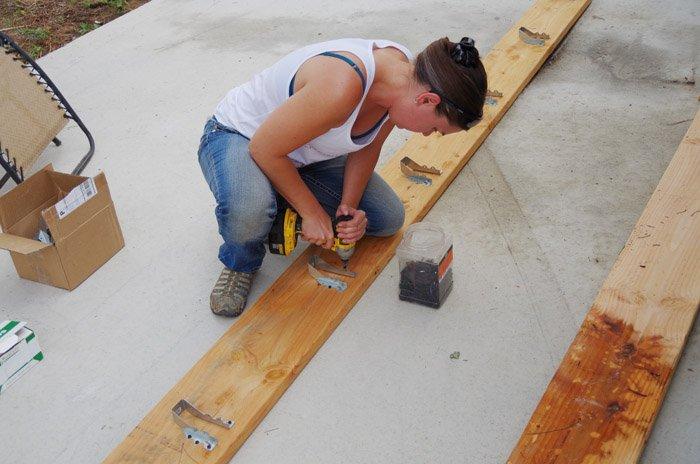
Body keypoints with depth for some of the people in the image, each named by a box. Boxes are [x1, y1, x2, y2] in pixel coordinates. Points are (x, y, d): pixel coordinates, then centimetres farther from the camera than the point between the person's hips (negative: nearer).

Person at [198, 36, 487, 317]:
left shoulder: (406, 74, -15)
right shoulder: (342, 86, -42)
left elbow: (367, 147, 1)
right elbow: (265, 149, -30)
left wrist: (348, 206, -13)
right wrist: (312, 212, -22)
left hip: (304, 152, 7)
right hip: (238, 137, -7)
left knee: (389, 219, 2)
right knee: (248, 211, -41)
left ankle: (279, 203, 15)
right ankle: (241, 264, -5)